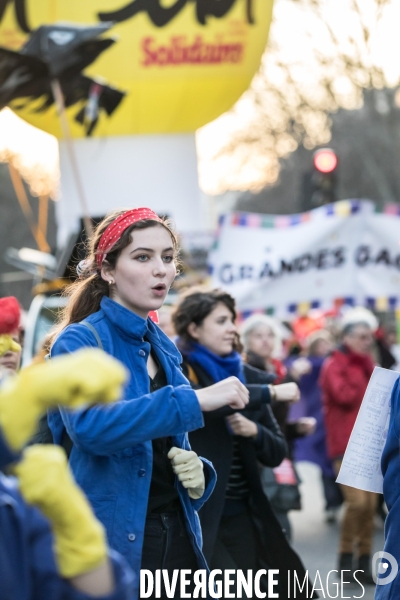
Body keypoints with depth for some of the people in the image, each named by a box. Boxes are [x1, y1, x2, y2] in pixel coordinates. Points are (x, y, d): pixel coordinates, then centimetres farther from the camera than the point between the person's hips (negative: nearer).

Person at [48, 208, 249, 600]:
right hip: (110, 539, -7)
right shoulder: (79, 341, -9)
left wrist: (196, 472, -1)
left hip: (176, 534, 7)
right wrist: (194, 400, -31)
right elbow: (87, 426, -29)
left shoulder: (164, 349, 12)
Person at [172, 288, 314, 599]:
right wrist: (270, 391, -20)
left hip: (241, 516, 5)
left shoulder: (248, 376, 10)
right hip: (195, 513, -5)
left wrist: (254, 431, -11)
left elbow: (277, 453, 10)